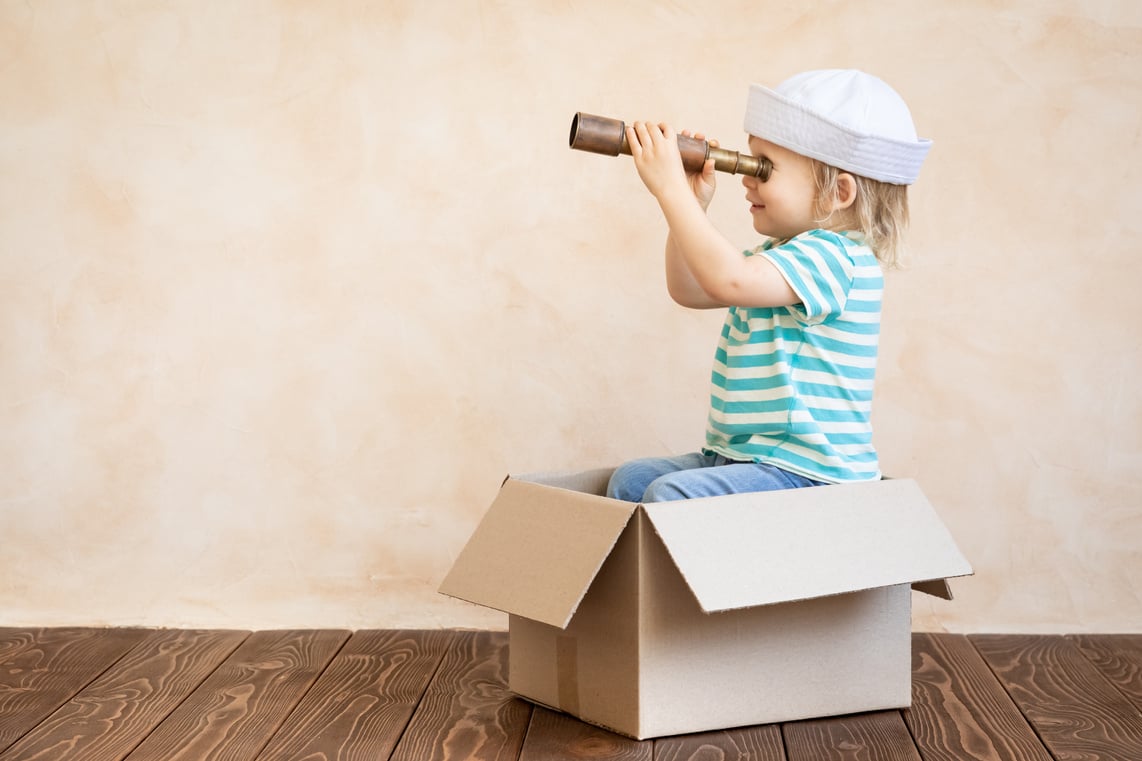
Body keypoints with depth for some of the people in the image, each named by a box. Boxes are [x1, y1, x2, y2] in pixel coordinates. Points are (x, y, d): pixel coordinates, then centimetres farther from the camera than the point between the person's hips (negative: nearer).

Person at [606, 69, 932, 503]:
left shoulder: (835, 256, -18)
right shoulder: (781, 254, 16)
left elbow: (726, 279, -33)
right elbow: (689, 291, 24)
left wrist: (670, 187, -26)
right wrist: (691, 206, 10)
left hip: (806, 471, -11)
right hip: (739, 455, 11)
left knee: (672, 495, -26)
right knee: (630, 481, 4)